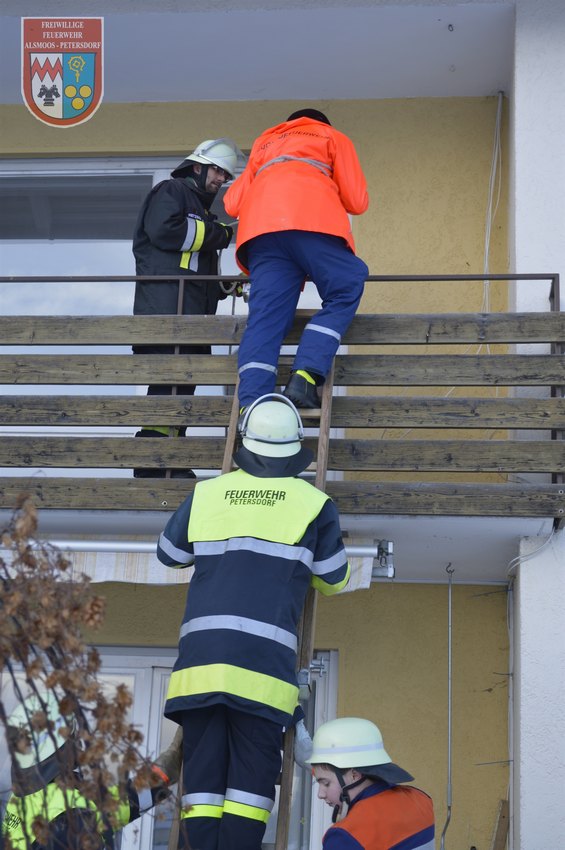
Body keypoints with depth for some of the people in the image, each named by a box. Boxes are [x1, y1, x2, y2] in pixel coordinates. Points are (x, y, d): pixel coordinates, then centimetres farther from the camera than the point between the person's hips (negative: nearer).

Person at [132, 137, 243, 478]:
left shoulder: (202, 211, 31)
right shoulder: (171, 192, 4)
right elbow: (164, 231, -16)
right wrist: (217, 233, -5)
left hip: (191, 318, 10)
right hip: (166, 312, -9)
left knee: (180, 390, 5)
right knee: (168, 387, -16)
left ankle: (171, 467, 5)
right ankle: (154, 465, -19)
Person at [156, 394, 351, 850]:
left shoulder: (207, 493, 13)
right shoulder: (313, 503, 7)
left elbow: (169, 553, 28)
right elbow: (334, 580, 18)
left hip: (200, 656, 2)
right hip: (264, 659, -2)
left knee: (203, 773, 5)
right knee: (252, 774, -1)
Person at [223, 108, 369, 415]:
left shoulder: (264, 145, 41)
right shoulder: (333, 138, 30)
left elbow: (233, 202, 29)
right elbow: (357, 202, 21)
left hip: (261, 228, 4)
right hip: (312, 220, -3)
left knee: (265, 319, -6)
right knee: (344, 293, 6)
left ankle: (252, 411, -24)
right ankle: (304, 376, -15)